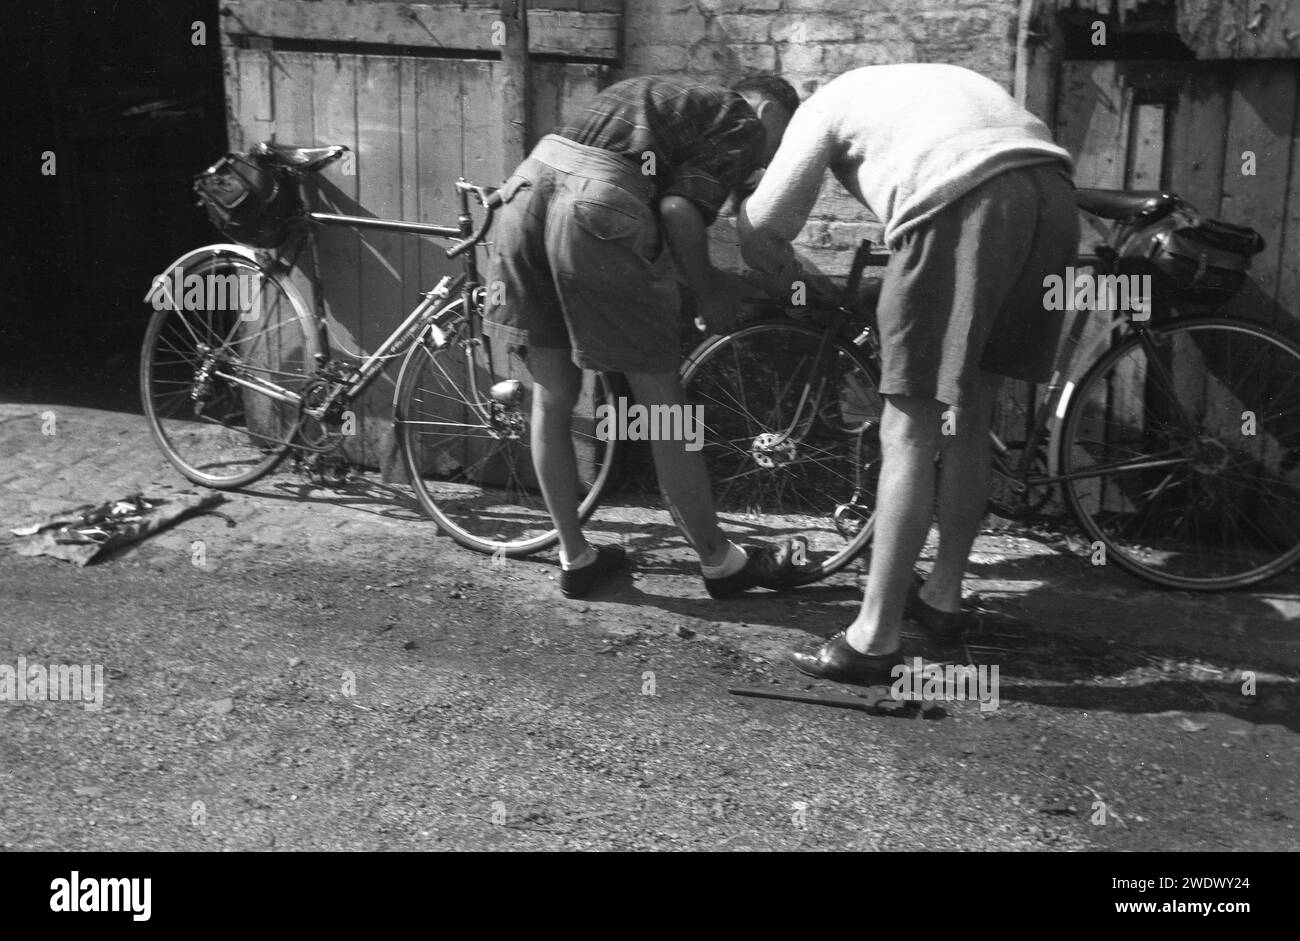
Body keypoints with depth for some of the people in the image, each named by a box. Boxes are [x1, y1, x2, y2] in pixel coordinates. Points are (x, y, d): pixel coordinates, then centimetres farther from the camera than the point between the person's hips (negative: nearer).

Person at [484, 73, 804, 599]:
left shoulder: (656, 94, 33)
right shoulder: (742, 121, 11)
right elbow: (680, 209, -6)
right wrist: (708, 293, 8)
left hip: (525, 187, 7)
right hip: (597, 208, -7)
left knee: (552, 398, 16)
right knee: (661, 404, 5)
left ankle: (575, 558, 26)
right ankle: (719, 563, 19)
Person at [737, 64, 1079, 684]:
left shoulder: (825, 104, 20)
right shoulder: (922, 83, 39)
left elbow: (758, 234, 13)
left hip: (965, 203, -7)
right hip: (1055, 195, 7)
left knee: (910, 430, -2)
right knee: (968, 420, 18)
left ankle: (874, 638, -1)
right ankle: (944, 596, 28)